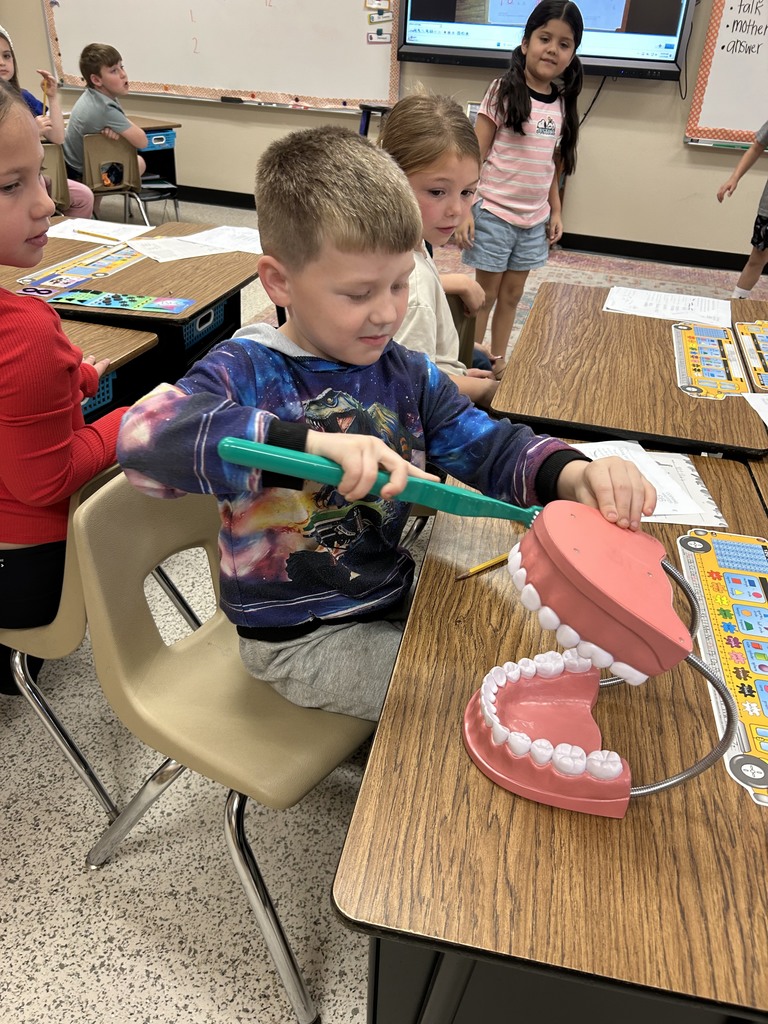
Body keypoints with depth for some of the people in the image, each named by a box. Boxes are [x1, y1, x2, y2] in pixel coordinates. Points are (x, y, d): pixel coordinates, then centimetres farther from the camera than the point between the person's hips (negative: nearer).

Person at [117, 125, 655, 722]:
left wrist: (571, 474, -24)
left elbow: (489, 447, -1)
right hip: (301, 639, -6)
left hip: (397, 597, 7)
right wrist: (309, 442, -47)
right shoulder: (247, 371, -18)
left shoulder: (408, 375, 0)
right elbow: (144, 435, -36)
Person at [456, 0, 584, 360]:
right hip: (494, 214, -5)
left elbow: (552, 163, 15)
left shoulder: (562, 103, 7)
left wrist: (556, 212, 11)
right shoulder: (503, 92, -8)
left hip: (534, 219, 5)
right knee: (485, 296, 4)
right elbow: (475, 156, -10)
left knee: (512, 295, 13)